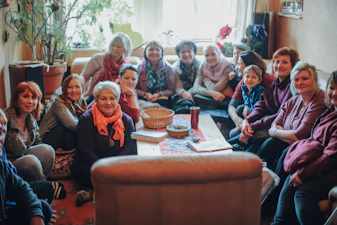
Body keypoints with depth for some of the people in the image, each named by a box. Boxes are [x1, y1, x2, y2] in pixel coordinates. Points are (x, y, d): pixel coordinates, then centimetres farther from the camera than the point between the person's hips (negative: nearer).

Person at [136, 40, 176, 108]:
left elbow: (171, 90, 4)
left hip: (162, 100, 1)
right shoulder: (140, 67, 5)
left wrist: (159, 94, -14)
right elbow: (134, 89, 5)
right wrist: (145, 94, -15)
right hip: (143, 100, -1)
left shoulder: (168, 68, 4)